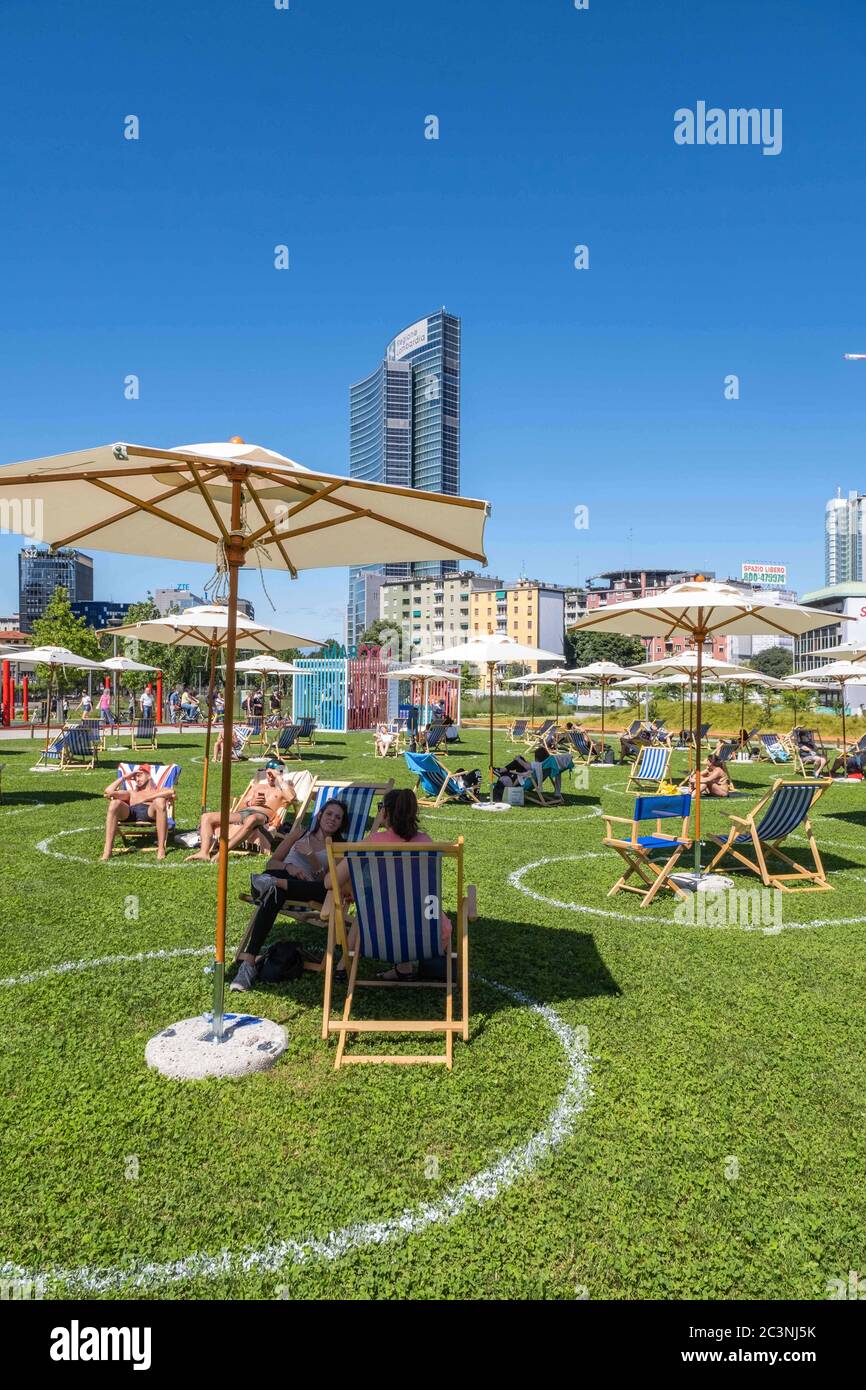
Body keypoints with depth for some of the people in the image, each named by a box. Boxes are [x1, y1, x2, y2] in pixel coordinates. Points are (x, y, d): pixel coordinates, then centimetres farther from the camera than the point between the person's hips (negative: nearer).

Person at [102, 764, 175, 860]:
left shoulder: (159, 791, 31)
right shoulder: (131, 793, 40)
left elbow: (171, 791, 4)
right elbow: (108, 791, 25)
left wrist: (147, 798, -2)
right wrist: (124, 777, 30)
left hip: (149, 813, -2)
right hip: (129, 813, 2)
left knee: (160, 801, -36)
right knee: (115, 803, -30)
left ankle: (161, 848, -35)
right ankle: (107, 850, -36)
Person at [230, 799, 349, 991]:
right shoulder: (301, 832, 24)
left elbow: (327, 882, 3)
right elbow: (271, 862, 16)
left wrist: (311, 856, -10)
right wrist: (289, 867, -7)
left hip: (304, 889, 0)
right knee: (273, 894, -40)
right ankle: (249, 961, -49)